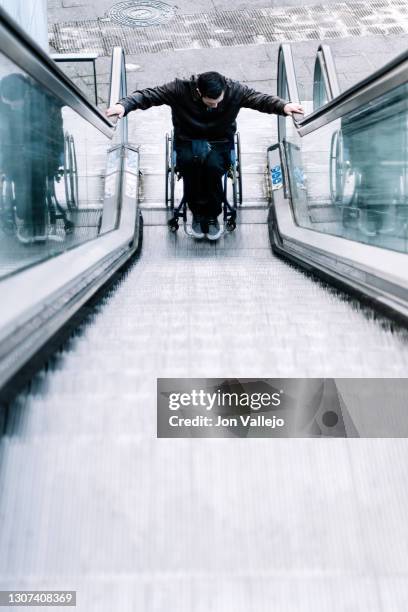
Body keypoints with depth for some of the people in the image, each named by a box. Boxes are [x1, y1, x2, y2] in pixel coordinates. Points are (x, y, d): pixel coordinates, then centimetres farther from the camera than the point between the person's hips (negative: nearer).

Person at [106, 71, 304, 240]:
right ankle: (197, 213, -11)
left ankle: (212, 215, -10)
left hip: (219, 142, 0)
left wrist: (283, 106, -26)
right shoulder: (180, 88, -17)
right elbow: (147, 95, -15)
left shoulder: (234, 90, -13)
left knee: (213, 165, -34)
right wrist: (124, 105, -31)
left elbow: (260, 98, -9)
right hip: (187, 141, 0)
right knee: (189, 163, -35)